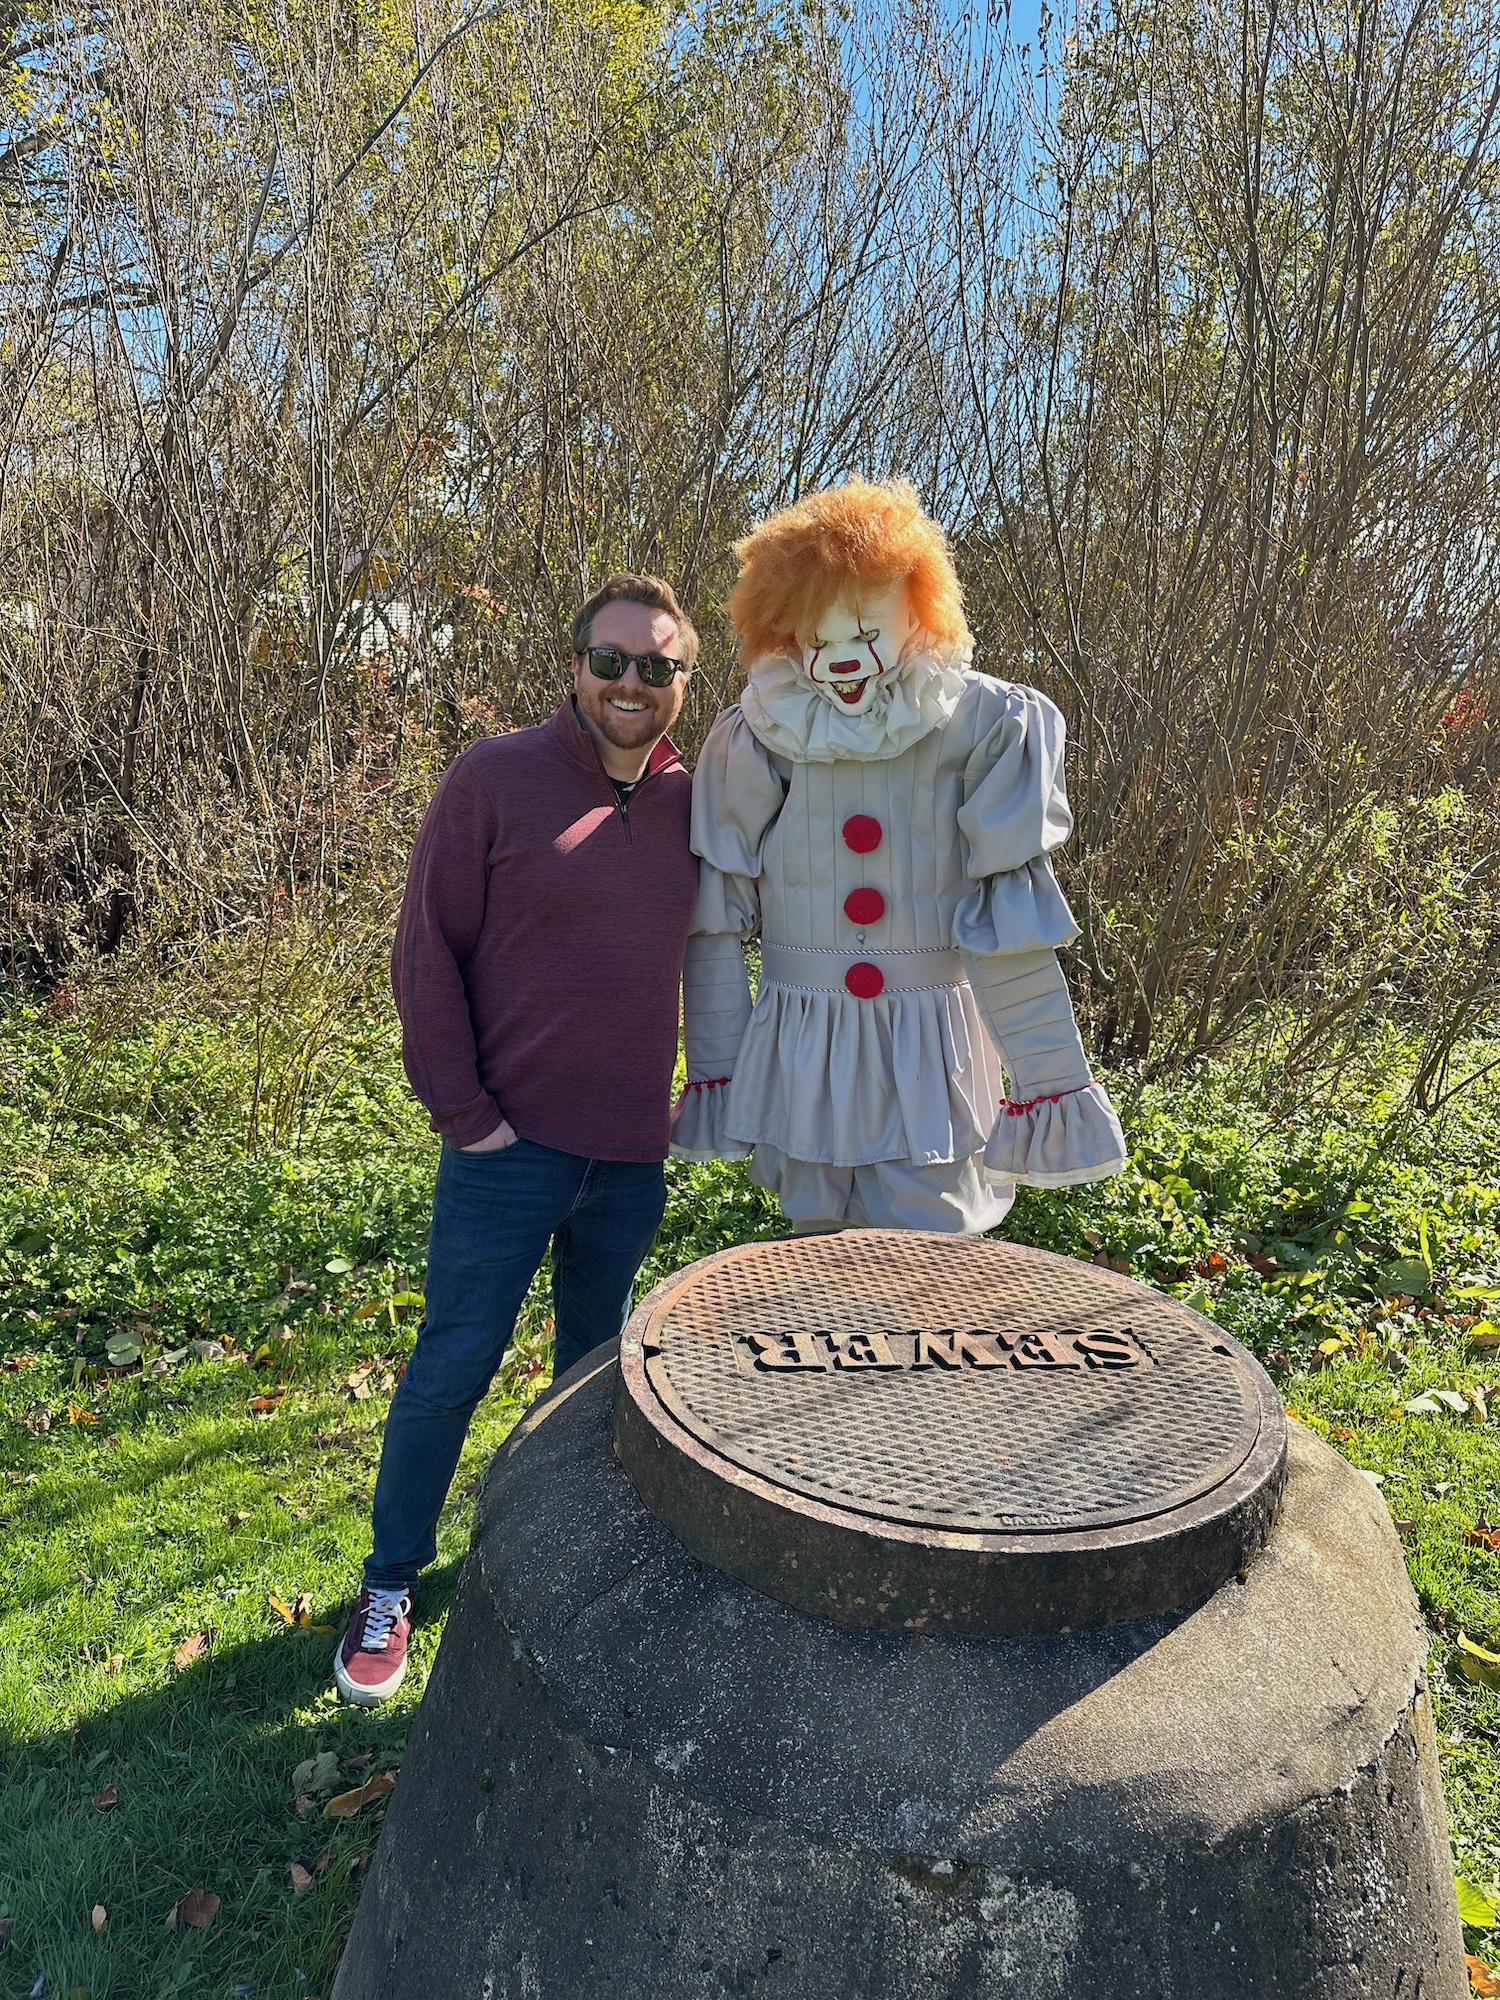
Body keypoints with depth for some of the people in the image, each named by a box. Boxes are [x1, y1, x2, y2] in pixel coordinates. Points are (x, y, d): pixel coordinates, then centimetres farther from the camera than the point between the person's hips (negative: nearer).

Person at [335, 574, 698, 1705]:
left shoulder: (694, 803, 4)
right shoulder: (495, 781, -9)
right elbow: (427, 953, -8)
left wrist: (699, 1088, 10)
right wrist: (463, 1111, -10)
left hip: (634, 1149, 4)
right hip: (512, 1142, -4)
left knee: (594, 1358, 19)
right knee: (454, 1364, 3)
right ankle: (391, 1587, 25)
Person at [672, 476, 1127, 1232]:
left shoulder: (982, 727, -10)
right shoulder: (756, 738, -5)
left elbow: (1013, 923, -9)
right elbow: (714, 921, -1)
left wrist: (1053, 1087, -8)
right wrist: (713, 1076, 0)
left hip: (931, 1062, -1)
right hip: (802, 1061, 2)